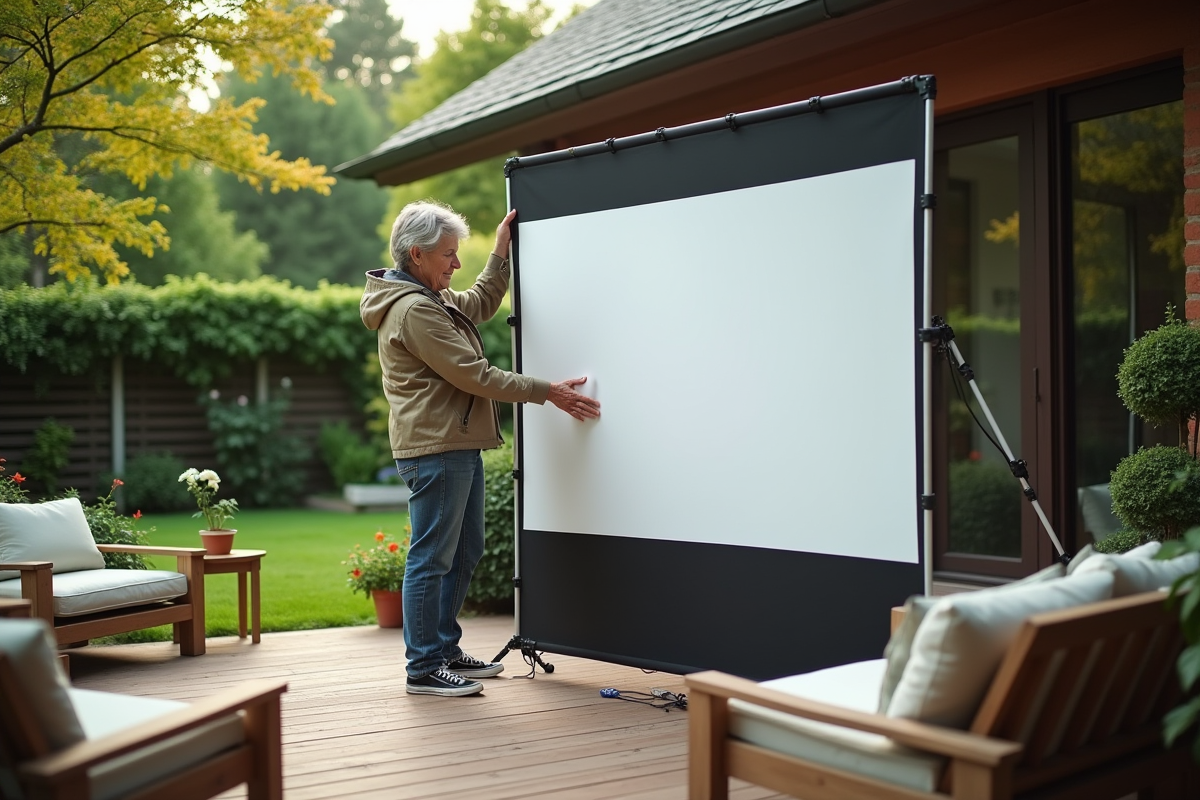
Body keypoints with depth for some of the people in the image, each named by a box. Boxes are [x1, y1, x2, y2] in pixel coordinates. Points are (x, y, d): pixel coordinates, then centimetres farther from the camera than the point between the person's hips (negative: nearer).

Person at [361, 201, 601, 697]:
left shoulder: (433, 298, 15)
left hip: (458, 445, 11)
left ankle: (445, 650, 28)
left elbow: (480, 304, 34)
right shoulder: (413, 310, -18)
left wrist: (501, 251, 27)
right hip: (434, 449, -11)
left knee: (464, 553, 17)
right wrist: (547, 392, -13)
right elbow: (474, 376, -19)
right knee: (431, 558, -4)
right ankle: (423, 669, 4)